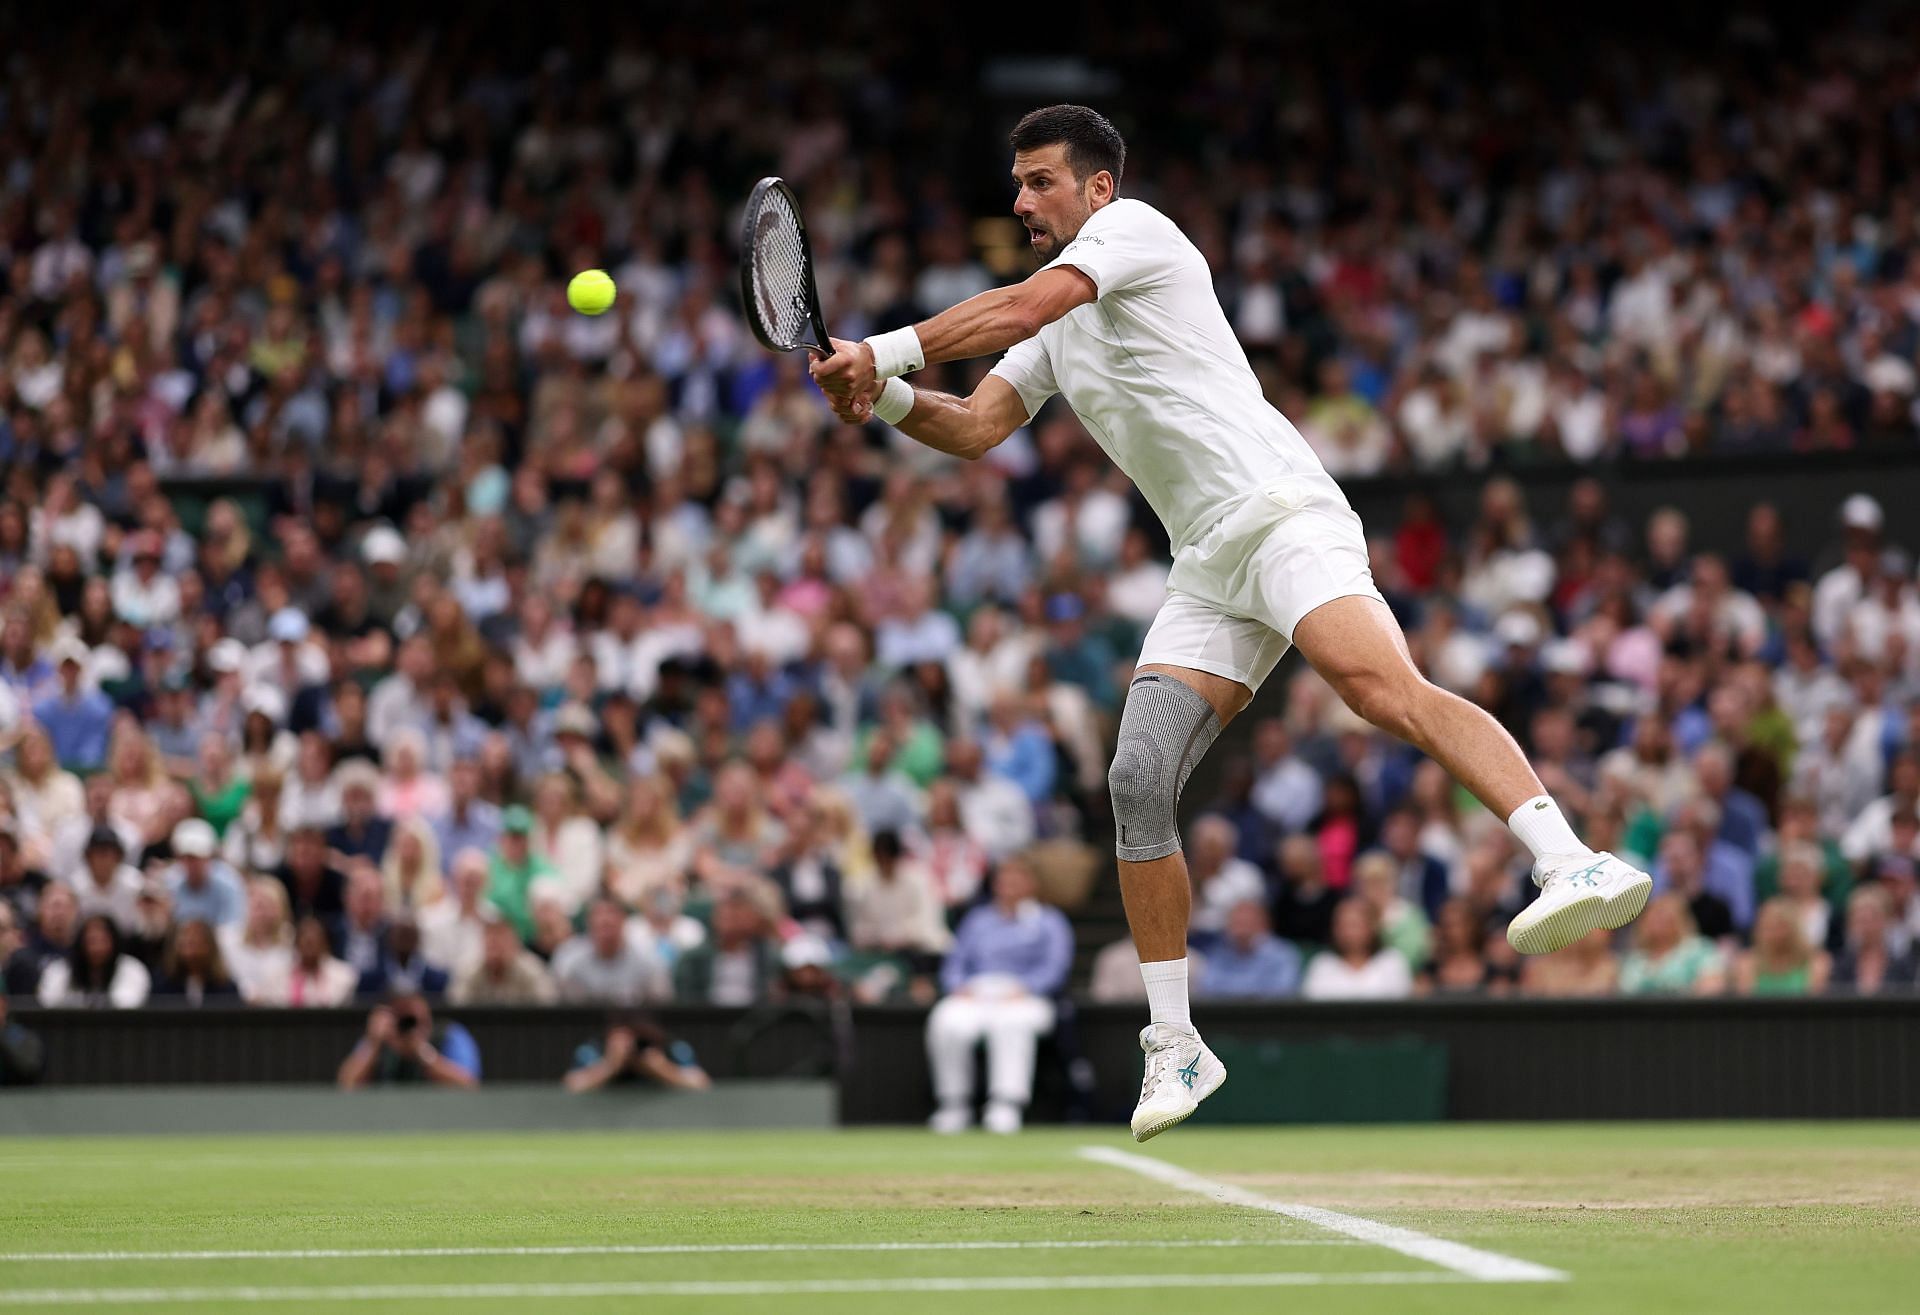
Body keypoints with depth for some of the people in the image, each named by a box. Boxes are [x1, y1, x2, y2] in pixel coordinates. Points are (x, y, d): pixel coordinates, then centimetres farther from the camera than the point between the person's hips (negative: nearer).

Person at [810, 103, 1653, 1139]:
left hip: (1282, 513, -8)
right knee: (1139, 785, -3)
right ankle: (1173, 1046, 5)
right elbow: (975, 427, 19)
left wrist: (884, 350, -10)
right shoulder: (1053, 326, 26)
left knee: (1383, 687, -33)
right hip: (1208, 569, 9)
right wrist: (884, 398, -1)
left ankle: (1569, 862, -47)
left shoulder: (1134, 228, 1)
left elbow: (1020, 307, -14)